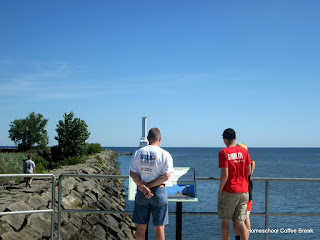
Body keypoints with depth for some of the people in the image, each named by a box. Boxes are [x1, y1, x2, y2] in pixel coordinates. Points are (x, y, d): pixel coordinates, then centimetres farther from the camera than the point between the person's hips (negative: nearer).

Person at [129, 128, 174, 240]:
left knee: (141, 227, 10)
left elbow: (132, 173, -4)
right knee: (159, 227, 5)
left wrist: (143, 187, -13)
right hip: (159, 191, -2)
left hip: (141, 193, 3)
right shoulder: (165, 155, -5)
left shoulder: (137, 153, 4)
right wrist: (149, 186, -11)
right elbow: (166, 176, -12)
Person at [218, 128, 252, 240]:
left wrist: (220, 189, -4)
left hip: (229, 191, -4)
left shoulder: (223, 152, -9)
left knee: (225, 221, 9)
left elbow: (225, 174, -15)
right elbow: (249, 171, 4)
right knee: (240, 221, 7)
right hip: (243, 191, 4)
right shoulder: (244, 151, 4)